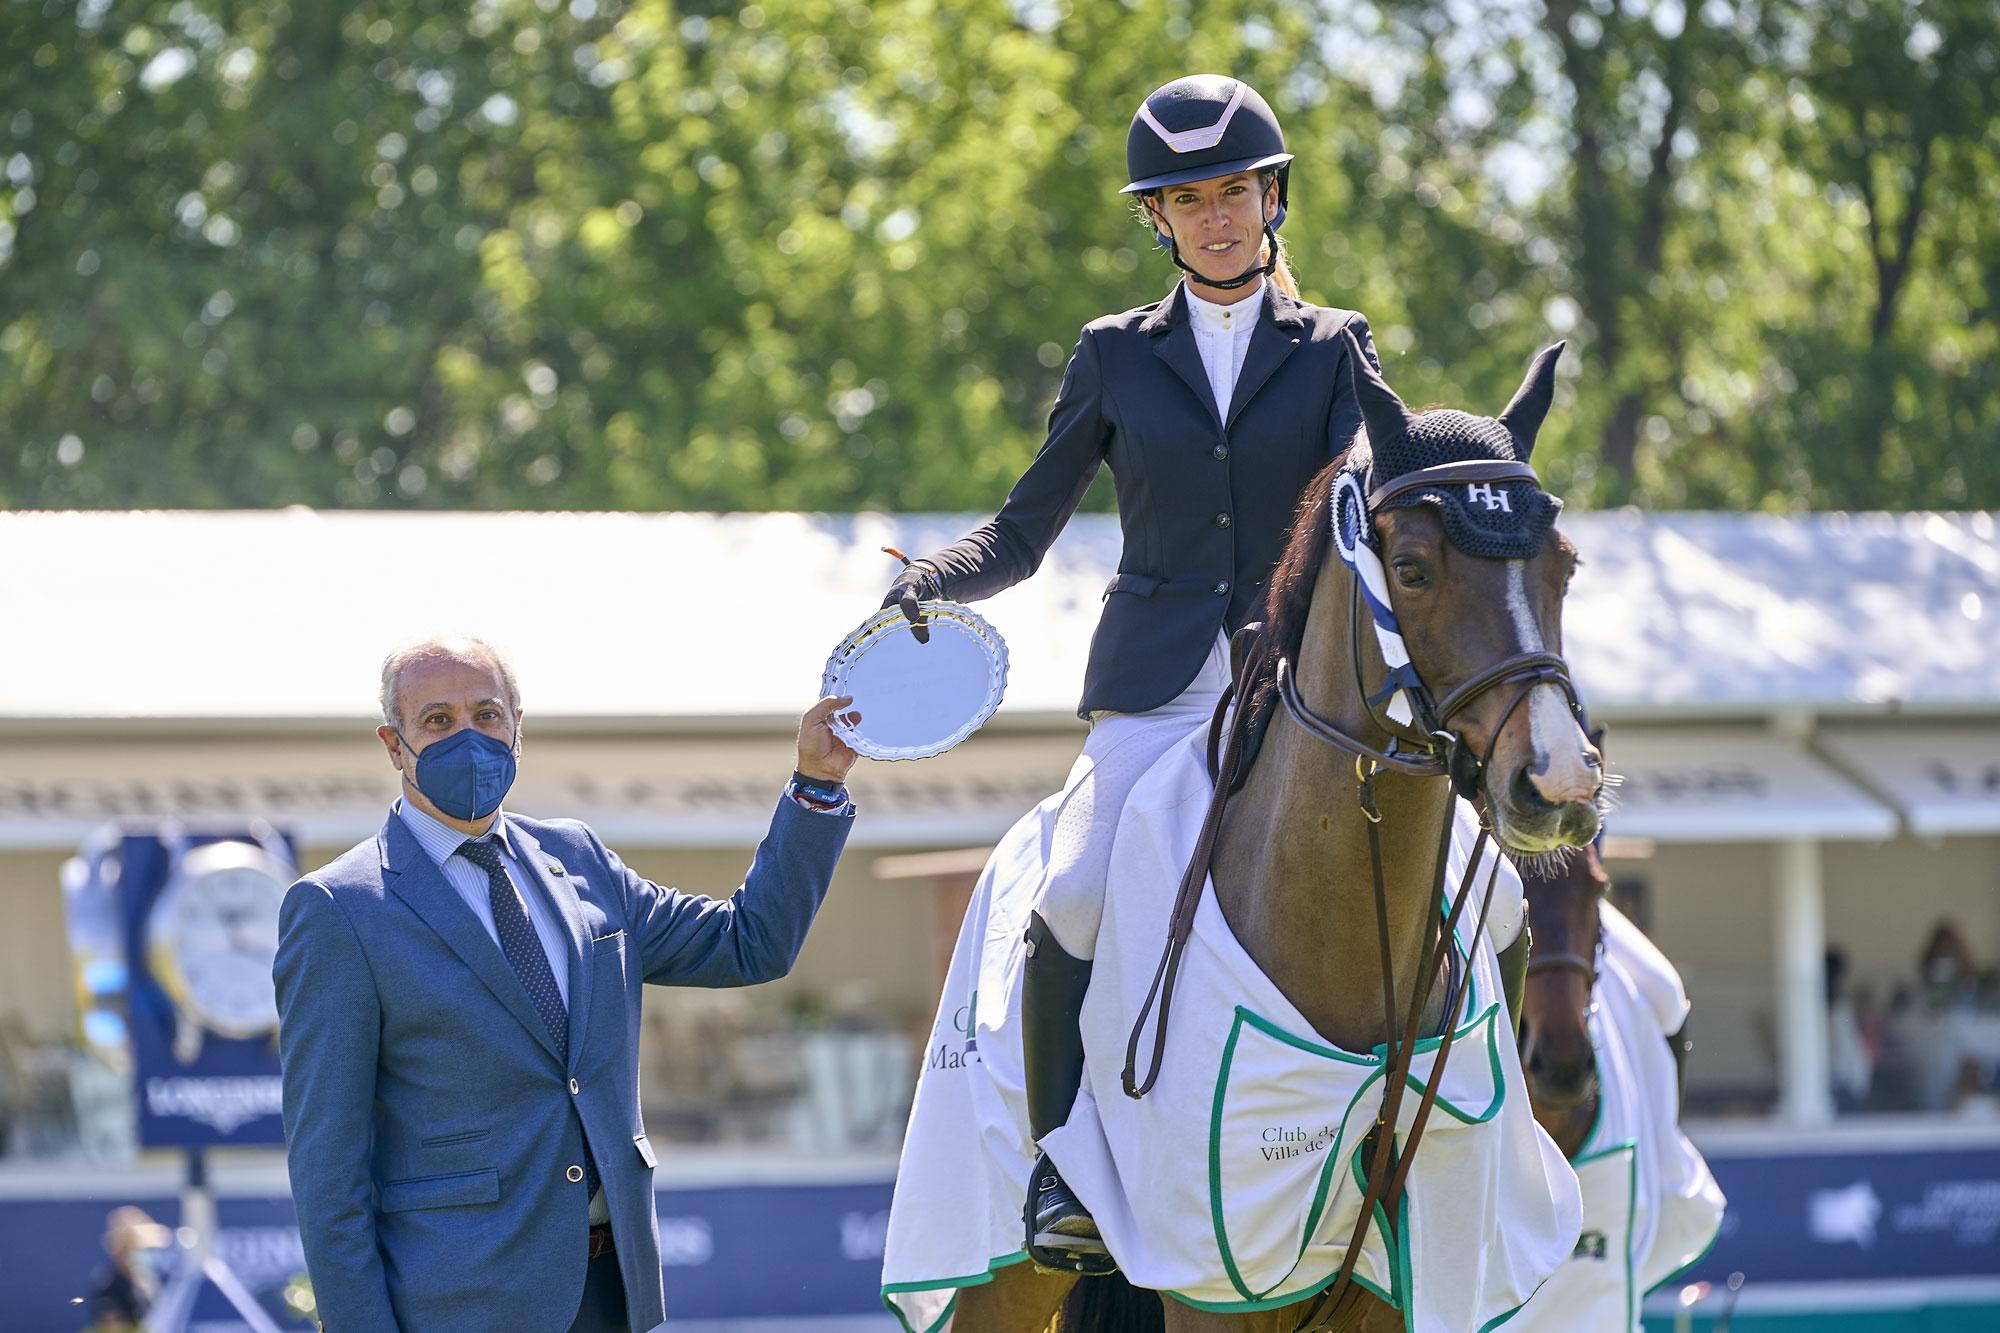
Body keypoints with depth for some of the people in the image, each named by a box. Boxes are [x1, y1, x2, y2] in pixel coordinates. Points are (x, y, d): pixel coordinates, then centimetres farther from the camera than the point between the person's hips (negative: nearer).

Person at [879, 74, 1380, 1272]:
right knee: (1076, 898, -24)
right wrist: (930, 580, -5)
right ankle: (1061, 1175, -16)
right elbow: (1022, 538, 15)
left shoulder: (1336, 351, 12)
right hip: (1156, 686, 0)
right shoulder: (1118, 357, 14)